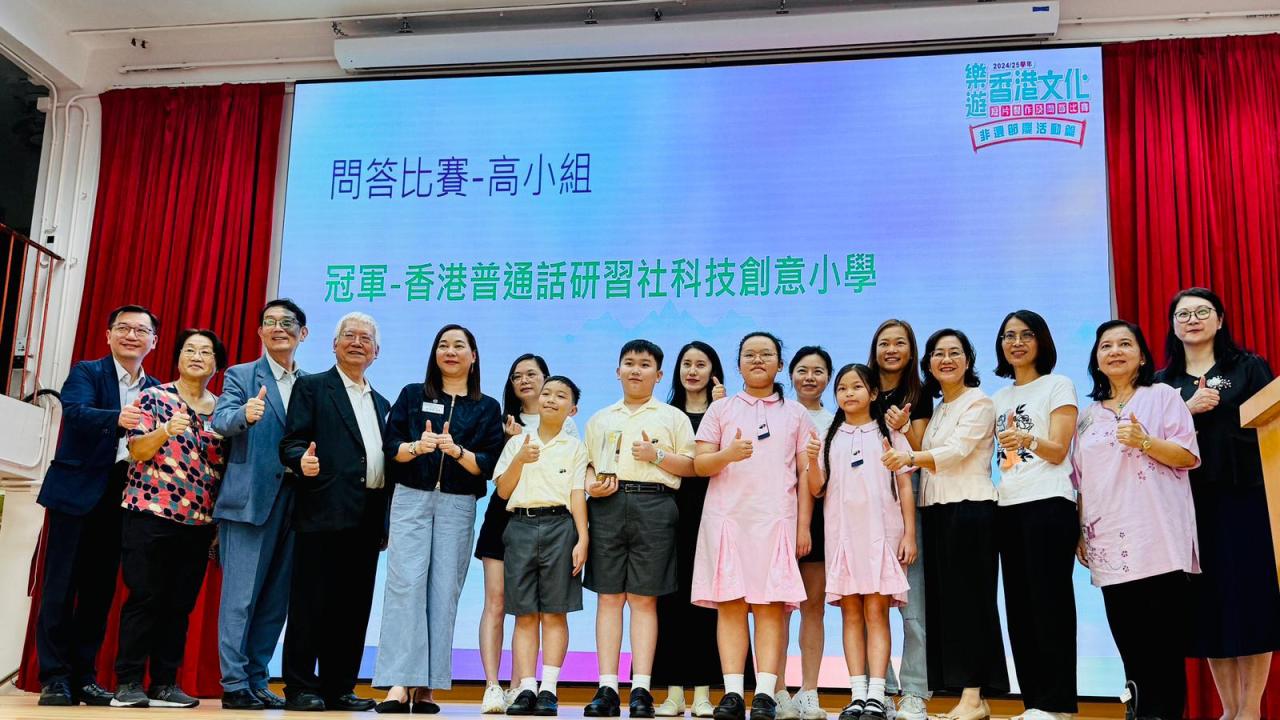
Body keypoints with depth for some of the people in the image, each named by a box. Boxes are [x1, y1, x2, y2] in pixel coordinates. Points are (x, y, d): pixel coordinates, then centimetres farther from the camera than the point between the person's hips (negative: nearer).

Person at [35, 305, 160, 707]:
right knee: (61, 585, -2)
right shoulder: (86, 372, 0)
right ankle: (54, 676, 4)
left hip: (123, 496, 4)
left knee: (101, 589, 8)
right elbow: (75, 411, -21)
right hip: (77, 491, -4)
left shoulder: (156, 391, 14)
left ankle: (84, 675, 15)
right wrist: (117, 418, -39)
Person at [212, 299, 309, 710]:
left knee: (276, 600, 9)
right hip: (250, 501, -4)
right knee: (241, 597, -3)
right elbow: (221, 421, -13)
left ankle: (257, 682, 17)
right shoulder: (241, 376, 4)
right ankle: (234, 684, 3)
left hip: (295, 503, 4)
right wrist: (246, 414, -33)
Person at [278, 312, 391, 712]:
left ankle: (339, 687, 14)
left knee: (354, 607, 7)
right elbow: (291, 443, -4)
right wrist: (302, 461, -27)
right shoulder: (311, 388, 6)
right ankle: (300, 689, 3)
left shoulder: (381, 404, 23)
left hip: (368, 519, 6)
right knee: (311, 604, -3)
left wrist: (385, 521, 12)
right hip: (324, 513, -6)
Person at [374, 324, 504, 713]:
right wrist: (418, 446, -16)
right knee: (406, 584, -13)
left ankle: (427, 687, 2)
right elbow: (391, 447, 4)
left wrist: (456, 450, -16)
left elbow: (488, 465, 2)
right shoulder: (412, 395, 12)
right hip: (411, 499, -1)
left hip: (458, 506, 1)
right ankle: (399, 684, -17)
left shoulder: (487, 408, 11)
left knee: (444, 591, -2)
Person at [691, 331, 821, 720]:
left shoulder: (795, 413, 15)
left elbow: (805, 473, 11)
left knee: (771, 606, -7)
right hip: (727, 517, 0)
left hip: (776, 519, 0)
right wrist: (728, 455, -15)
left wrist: (804, 525, 2)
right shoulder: (720, 408, 14)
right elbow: (699, 464, 6)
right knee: (730, 605, -5)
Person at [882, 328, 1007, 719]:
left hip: (970, 509, -8)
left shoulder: (979, 402, -3)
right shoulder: (936, 409, 20)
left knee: (968, 598, -8)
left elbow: (957, 450, -19)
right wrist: (903, 430, 3)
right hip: (936, 510, 8)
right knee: (944, 599, 5)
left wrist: (910, 458, -31)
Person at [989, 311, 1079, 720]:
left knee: (1049, 602, -8)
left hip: (1048, 506, -6)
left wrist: (1027, 440, -27)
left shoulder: (1058, 386, 1)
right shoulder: (999, 399, 19)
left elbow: (1058, 451, -9)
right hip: (1008, 509, 7)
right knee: (1019, 606, 5)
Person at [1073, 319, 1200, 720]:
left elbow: (1189, 456, -3)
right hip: (1110, 544, 4)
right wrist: (1080, 533, 14)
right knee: (1129, 640, 4)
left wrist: (1144, 441, -18)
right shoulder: (1088, 416, 18)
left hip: (1157, 539, -4)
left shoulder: (1162, 396, 5)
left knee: (1164, 641, -6)